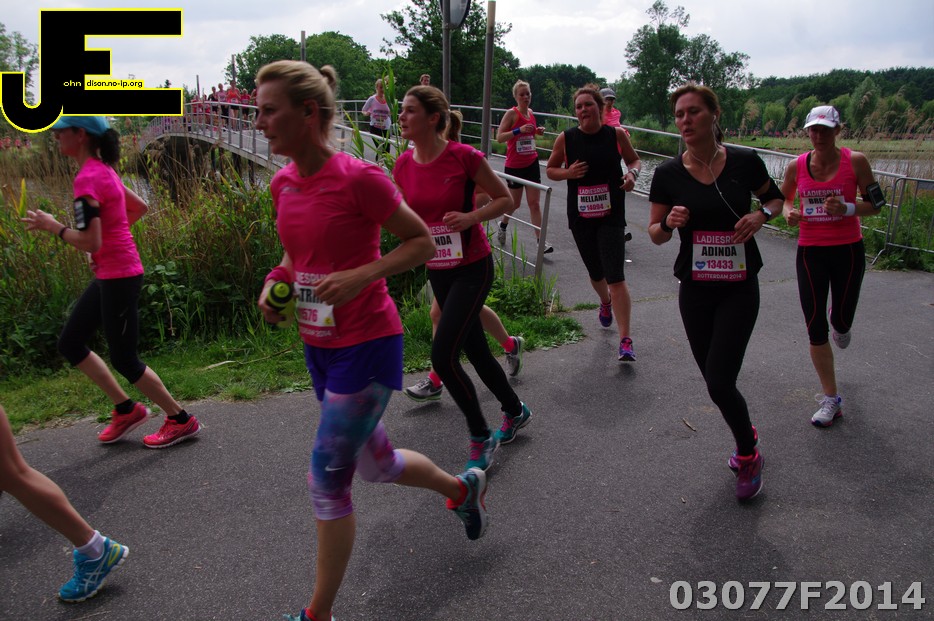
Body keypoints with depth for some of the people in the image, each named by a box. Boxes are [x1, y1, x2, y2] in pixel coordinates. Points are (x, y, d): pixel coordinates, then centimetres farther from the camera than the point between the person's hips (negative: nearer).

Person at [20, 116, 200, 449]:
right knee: (70, 343, 16)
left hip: (118, 278, -10)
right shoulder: (103, 170, 9)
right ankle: (127, 409, 24)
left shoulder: (87, 178, -19)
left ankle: (181, 420, 15)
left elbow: (89, 243, -23)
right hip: (109, 274, 10)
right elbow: (140, 207, 21)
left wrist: (51, 225, -9)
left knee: (124, 359, 2)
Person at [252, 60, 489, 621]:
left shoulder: (359, 179, -19)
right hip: (319, 345, 8)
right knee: (376, 462, 20)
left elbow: (422, 243, -11)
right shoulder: (283, 184, 2)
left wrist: (359, 277, -23)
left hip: (367, 345, -8)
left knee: (327, 478, -2)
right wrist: (274, 283, -2)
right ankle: (463, 488, 49)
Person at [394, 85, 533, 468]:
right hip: (437, 271, 6)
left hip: (472, 268, -6)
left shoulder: (464, 157, -16)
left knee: (443, 355, -14)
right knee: (475, 351, 16)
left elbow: (505, 199, -7)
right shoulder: (403, 166, 0)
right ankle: (516, 411, 41)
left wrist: (471, 217, -22)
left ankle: (481, 439, 7)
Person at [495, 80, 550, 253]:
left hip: (532, 163, 5)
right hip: (514, 165, -5)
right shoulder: (512, 113, -11)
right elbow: (499, 137, -18)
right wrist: (518, 130, -29)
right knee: (515, 203, 8)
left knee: (534, 202, -1)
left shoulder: (530, 113, 7)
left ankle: (540, 240, -2)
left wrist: (538, 131, 3)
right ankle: (503, 226, 38)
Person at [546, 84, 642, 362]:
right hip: (580, 216, 2)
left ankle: (625, 341, -9)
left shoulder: (616, 134, -3)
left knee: (616, 277, -12)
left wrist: (632, 173, -11)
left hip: (611, 216, -2)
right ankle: (605, 303, 53)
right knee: (596, 273, 17)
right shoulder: (566, 138, -2)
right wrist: (568, 173, -12)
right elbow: (551, 169, 9)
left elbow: (634, 159, 12)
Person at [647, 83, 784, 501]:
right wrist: (669, 221, -20)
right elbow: (655, 234, 2)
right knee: (715, 380, 12)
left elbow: (775, 197, 11)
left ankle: (747, 454, 18)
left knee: (719, 382, -10)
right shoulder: (668, 174, -4)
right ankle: (747, 442, 41)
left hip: (739, 288, -2)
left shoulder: (744, 162, -7)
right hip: (694, 290, 3)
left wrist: (761, 215, -10)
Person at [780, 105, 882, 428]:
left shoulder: (855, 161, -7)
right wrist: (789, 213, -9)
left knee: (841, 321, 8)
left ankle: (840, 324, 51)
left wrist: (847, 208, -21)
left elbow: (875, 205, -2)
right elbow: (783, 198, 14)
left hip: (847, 250, -1)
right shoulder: (796, 166, -2)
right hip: (810, 252, 1)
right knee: (815, 328, -1)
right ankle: (832, 400, 11)